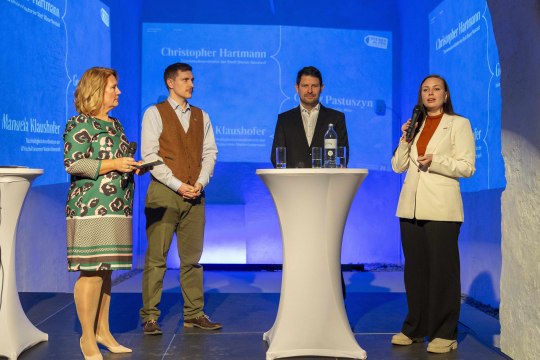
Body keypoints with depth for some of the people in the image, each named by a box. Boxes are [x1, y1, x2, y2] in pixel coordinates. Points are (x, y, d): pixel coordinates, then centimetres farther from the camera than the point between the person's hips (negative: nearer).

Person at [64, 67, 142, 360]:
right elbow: (72, 164, -14)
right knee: (91, 271, -7)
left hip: (116, 208, 8)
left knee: (106, 270, 11)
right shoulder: (79, 124, -5)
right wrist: (112, 164, -18)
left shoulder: (115, 124, 20)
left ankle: (103, 331, 20)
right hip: (91, 207, -8)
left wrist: (134, 166, 8)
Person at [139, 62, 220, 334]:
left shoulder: (202, 116, 17)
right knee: (156, 258, -2)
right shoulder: (154, 113, 2)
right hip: (163, 192, -4)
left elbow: (210, 152, 12)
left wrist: (200, 182, -4)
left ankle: (194, 314, 13)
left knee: (192, 257, 7)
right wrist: (178, 185, -12)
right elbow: (149, 154, -6)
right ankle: (149, 317, 5)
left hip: (195, 194, 4)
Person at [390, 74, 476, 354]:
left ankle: (445, 333, 7)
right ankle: (415, 328, 18)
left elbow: (467, 167, -5)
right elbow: (398, 166, 13)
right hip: (411, 206, 5)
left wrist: (435, 161, -17)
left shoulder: (459, 124, 3)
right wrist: (405, 140, -1)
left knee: (442, 269, -2)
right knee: (414, 267, 8)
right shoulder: (415, 125, 16)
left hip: (441, 208, -5)